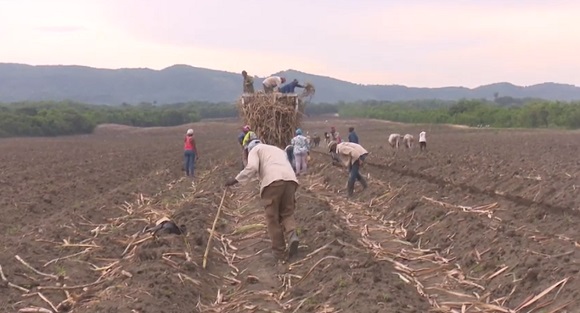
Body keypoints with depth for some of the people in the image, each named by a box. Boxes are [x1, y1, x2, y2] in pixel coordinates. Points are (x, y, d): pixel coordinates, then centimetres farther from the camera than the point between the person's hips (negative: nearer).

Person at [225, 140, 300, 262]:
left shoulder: (255, 150, 21)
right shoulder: (277, 150, 39)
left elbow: (252, 167, -1)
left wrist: (236, 180, 6)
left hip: (273, 180, -5)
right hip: (290, 179, 5)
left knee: (272, 217, 6)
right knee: (287, 213, 15)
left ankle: (279, 252, 8)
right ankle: (292, 236, -14)